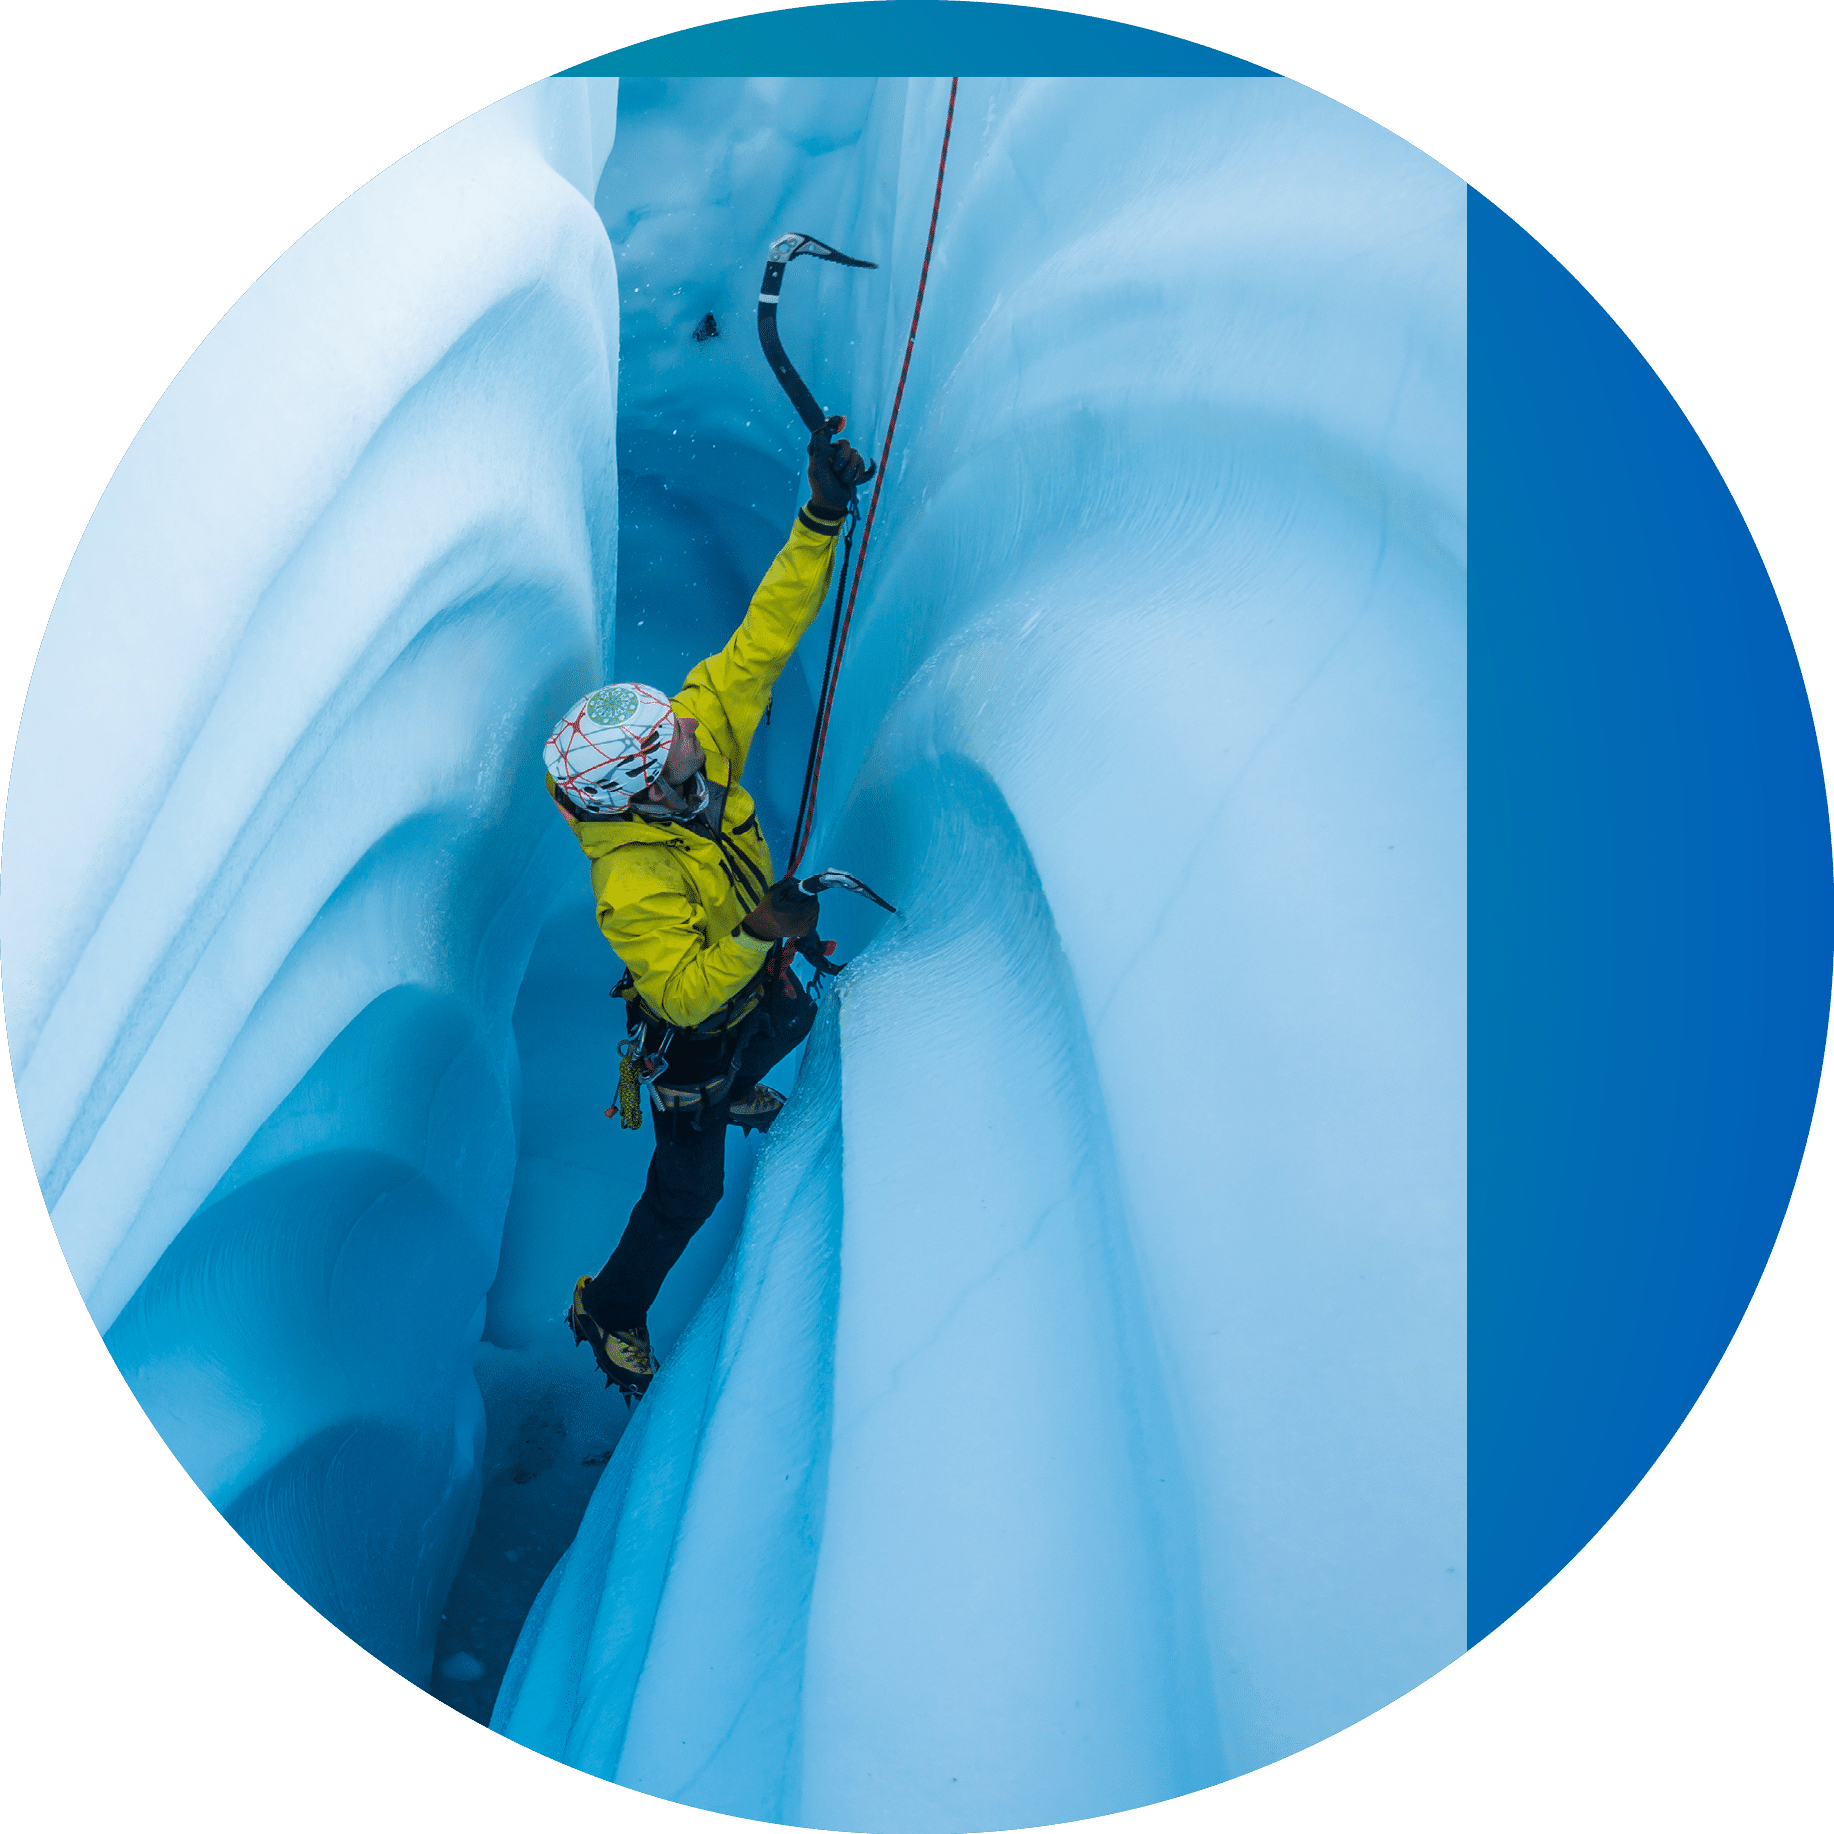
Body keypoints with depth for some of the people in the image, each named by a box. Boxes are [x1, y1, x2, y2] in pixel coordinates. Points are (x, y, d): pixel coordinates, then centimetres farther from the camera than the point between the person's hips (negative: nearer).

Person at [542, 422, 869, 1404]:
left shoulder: (703, 727, -26)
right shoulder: (633, 883, -43)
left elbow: (762, 638, -26)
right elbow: (686, 995, -35)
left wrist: (821, 519, -34)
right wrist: (763, 934, -44)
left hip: (755, 974, 7)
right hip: (693, 1029, -7)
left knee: (792, 1022, 39)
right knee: (689, 1187, 9)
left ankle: (735, 1094, 73)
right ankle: (609, 1312, 35)